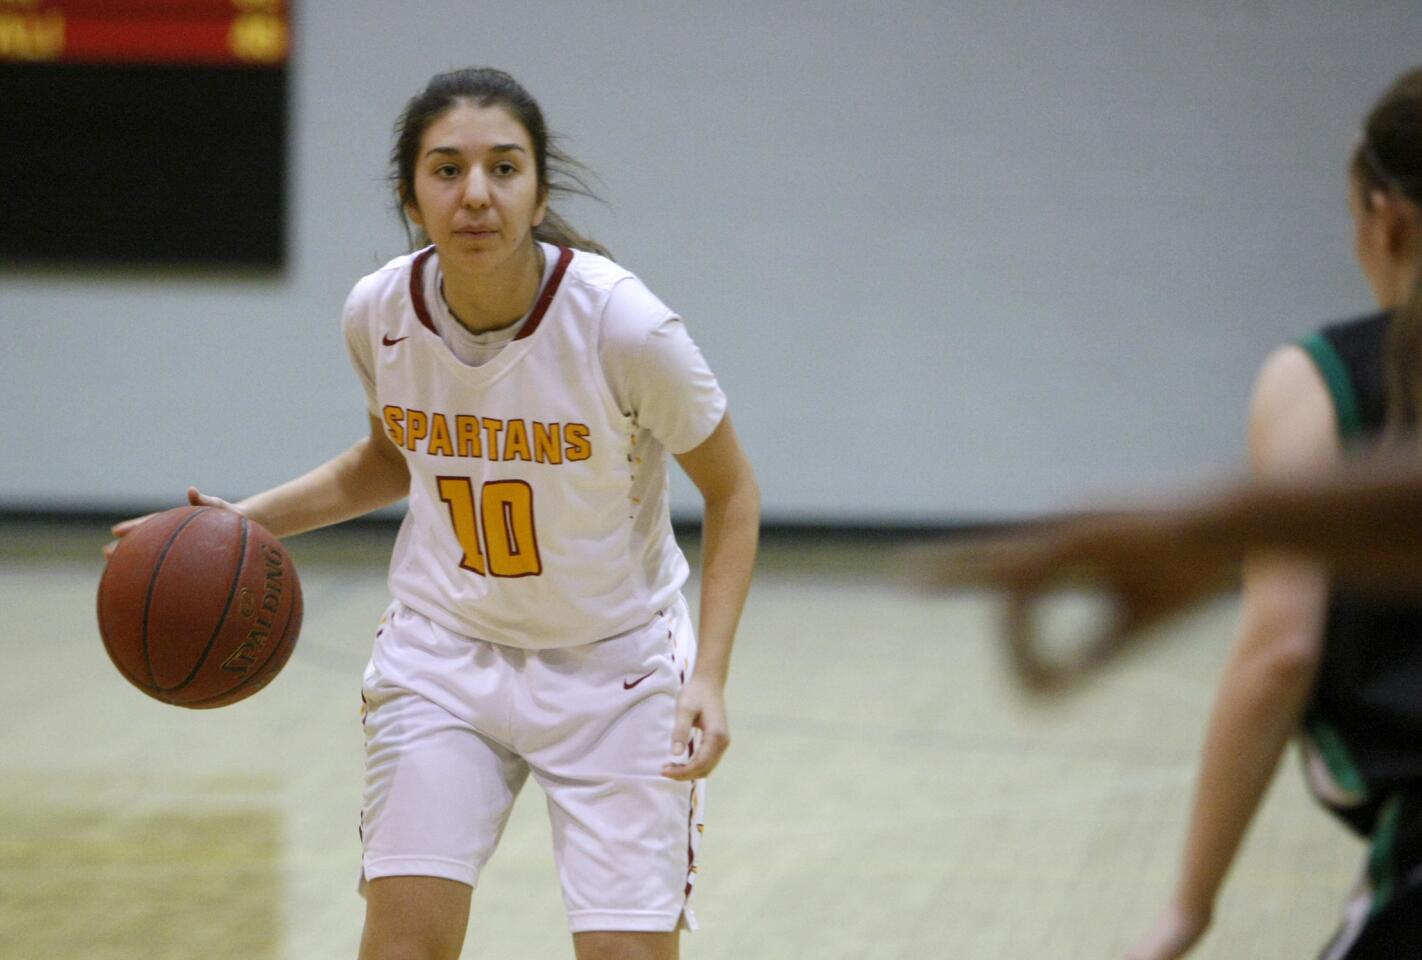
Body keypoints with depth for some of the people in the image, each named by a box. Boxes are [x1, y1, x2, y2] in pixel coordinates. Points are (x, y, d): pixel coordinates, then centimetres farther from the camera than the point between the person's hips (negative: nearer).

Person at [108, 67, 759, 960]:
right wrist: (245, 523, -1)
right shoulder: (379, 312, -13)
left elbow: (732, 494, -10)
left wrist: (709, 676, -20)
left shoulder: (623, 324, -25)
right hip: (445, 652, 3)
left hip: (613, 665, -2)